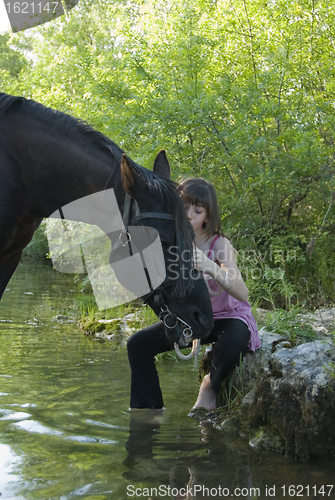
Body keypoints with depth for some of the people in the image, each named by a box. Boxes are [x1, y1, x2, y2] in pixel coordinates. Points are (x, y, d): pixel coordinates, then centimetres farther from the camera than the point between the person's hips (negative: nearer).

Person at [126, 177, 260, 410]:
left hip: (229, 317, -5)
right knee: (138, 344, -8)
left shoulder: (219, 245, -24)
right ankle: (149, 409, 6)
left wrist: (210, 267, -53)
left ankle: (211, 386, -4)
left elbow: (242, 293, -37)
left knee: (231, 345, -37)